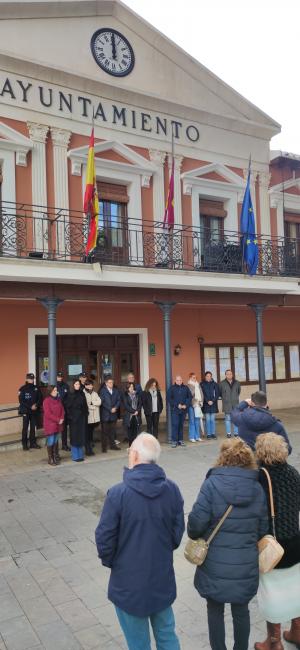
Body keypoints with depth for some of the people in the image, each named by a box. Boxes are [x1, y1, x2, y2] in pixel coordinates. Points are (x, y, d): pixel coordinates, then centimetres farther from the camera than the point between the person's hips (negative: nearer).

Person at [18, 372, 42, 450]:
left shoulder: (36, 388, 6)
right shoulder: (23, 389, -6)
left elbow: (40, 398, 7)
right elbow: (21, 401, -11)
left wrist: (36, 405, -12)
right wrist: (30, 407, -16)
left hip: (34, 411, 4)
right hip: (26, 411, -4)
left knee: (33, 427, 9)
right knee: (25, 428, -2)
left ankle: (33, 443, 17)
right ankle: (24, 444, 5)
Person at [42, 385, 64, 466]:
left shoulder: (58, 400, 9)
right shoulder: (46, 400, -12)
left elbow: (62, 410, 11)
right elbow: (48, 414, -17)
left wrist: (61, 419, -6)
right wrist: (58, 420, -16)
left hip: (58, 424, 6)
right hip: (50, 424, -6)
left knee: (56, 441, 12)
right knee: (51, 441, -3)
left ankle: (56, 456, 22)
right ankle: (50, 459, 5)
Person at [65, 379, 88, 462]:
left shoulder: (82, 394, 7)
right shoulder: (70, 395, -3)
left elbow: (85, 406, 8)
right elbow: (68, 406, -6)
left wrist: (86, 414, 0)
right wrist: (70, 416, -14)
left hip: (81, 417, 4)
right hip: (74, 417, -4)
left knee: (81, 436, 7)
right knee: (74, 436, -1)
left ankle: (80, 455, 17)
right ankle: (75, 456, 7)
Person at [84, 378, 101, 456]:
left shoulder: (95, 393, 14)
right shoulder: (83, 393, -5)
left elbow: (99, 402, 1)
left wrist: (91, 402, -9)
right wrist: (94, 405, -7)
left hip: (95, 417, 5)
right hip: (87, 417, -5)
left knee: (91, 434, 12)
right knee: (87, 434, -2)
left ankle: (90, 449, 19)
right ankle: (88, 450, 4)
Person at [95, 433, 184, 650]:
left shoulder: (118, 493, -24)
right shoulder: (172, 489, -11)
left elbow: (104, 538, -15)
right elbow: (178, 532, -1)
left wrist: (110, 561, 5)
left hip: (129, 582, -3)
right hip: (163, 579, 3)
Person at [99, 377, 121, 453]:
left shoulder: (116, 390, 10)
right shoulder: (102, 391, -6)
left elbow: (119, 400, 8)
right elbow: (102, 402, -11)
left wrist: (115, 408, -8)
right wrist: (110, 409, -13)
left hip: (114, 414, 4)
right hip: (105, 414, -4)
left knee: (112, 431, 9)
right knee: (105, 431, 1)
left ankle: (112, 445, 20)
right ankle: (104, 447, 7)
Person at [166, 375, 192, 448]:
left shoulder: (185, 388, 9)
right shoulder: (171, 388, 1)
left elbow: (189, 397, 8)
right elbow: (169, 398, -4)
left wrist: (186, 405, -6)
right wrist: (177, 405, -10)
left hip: (183, 410, 3)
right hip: (175, 410, -3)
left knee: (181, 425, 8)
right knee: (175, 425, -7)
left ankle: (180, 440, 15)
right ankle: (174, 441, -4)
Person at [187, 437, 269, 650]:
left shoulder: (212, 483, -18)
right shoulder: (257, 488, -5)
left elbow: (197, 521, -18)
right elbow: (263, 529, 1)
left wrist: (194, 535, 4)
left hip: (216, 565, -3)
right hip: (246, 565, 3)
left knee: (215, 610, 19)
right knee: (241, 610, 23)